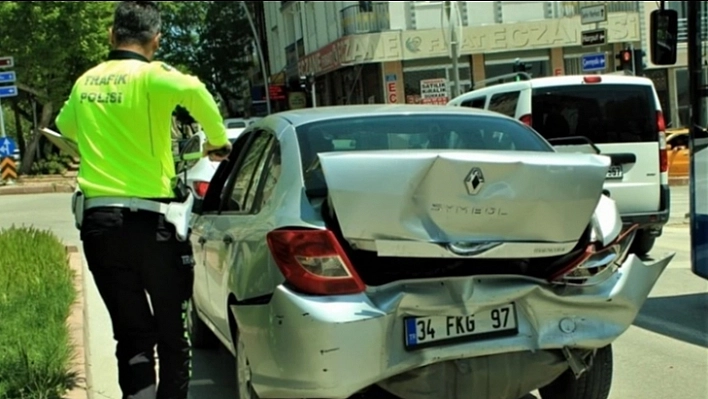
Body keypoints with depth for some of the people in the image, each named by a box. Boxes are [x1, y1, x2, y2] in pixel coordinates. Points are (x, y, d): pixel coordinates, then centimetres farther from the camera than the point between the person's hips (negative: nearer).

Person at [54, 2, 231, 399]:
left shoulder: (85, 83, 11)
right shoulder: (151, 75, -7)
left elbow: (65, 126, 31)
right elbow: (193, 90, -30)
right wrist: (219, 140, -15)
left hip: (98, 221, 5)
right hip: (150, 221, -5)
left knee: (131, 334, 11)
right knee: (171, 330, 10)